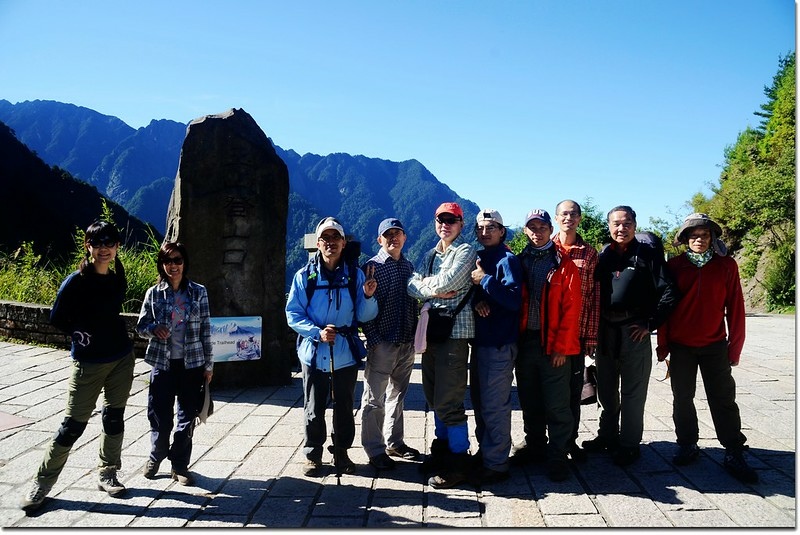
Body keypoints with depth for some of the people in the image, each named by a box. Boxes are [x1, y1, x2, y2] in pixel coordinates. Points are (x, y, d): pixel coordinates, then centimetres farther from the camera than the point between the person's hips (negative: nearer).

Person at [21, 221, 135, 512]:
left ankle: (108, 474, 27)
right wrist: (82, 335, -11)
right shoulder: (75, 282, -13)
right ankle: (42, 483, 16)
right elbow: (57, 319, -5)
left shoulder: (118, 279, 3)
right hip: (88, 362, -5)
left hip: (121, 358, 5)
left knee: (114, 418, 12)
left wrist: (109, 334, 5)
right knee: (73, 425, 0)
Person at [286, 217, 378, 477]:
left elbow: (364, 316, 0)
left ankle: (341, 452, 33)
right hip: (314, 353, -1)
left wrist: (368, 296, -20)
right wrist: (317, 332, -17)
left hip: (346, 354, 1)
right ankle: (313, 455, 27)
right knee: (314, 409, 10)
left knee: (344, 407, 14)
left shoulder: (355, 275, 0)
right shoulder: (304, 276, -2)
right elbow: (293, 314, -3)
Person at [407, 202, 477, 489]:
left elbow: (448, 281, -18)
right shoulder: (430, 255, 18)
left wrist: (426, 283, -1)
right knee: (434, 397, 15)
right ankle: (442, 449, 31)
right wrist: (435, 291, -11)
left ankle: (459, 463, 6)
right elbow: (412, 286, 5)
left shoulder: (466, 251, -3)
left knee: (448, 401, -6)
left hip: (455, 330, -7)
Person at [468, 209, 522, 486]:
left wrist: (484, 280, -18)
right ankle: (484, 451, 32)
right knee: (479, 401, 17)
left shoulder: (507, 260, -9)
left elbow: (514, 299, -21)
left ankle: (496, 464, 7)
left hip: (499, 345, -8)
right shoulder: (477, 258, 13)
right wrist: (476, 301, -11)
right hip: (479, 340, 8)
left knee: (494, 406, -4)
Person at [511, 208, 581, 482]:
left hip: (553, 345, -4)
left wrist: (561, 346, -11)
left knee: (557, 405, 2)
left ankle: (557, 456, 13)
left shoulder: (564, 264, -1)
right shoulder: (519, 261, 9)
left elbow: (571, 308, -6)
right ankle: (534, 445, 30)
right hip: (524, 341, 4)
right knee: (529, 401, 15)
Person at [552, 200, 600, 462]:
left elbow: (594, 297, 3)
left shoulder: (589, 253, 5)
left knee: (574, 387, 8)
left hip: (578, 332, 1)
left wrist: (592, 336, -1)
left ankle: (571, 439, 23)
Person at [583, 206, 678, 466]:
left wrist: (650, 324, -10)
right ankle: (607, 436, 31)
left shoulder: (647, 254, -4)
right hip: (605, 330, 5)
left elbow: (668, 294, -9)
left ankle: (629, 444, 16)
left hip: (634, 331, -5)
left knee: (632, 392, 4)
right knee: (606, 389, 16)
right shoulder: (603, 256, 9)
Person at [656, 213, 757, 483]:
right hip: (680, 346, 1)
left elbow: (735, 308, 0)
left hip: (715, 345, 0)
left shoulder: (726, 265, 0)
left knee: (723, 399, 3)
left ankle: (734, 454, 12)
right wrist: (663, 344, 0)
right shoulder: (674, 266, -1)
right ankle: (687, 446, 23)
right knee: (682, 398, 9)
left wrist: (735, 345, -2)